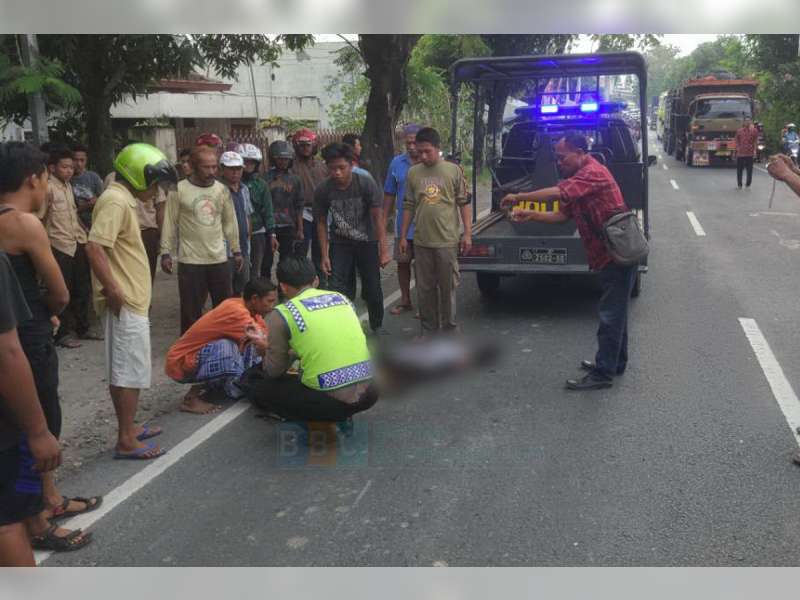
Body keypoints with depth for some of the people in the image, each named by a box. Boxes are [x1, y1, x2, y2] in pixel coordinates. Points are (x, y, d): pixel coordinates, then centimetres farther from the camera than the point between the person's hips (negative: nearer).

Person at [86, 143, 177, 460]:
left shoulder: (123, 199, 15)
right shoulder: (116, 201, -17)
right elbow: (94, 248, -27)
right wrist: (114, 292, -23)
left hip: (132, 301, 10)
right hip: (126, 303, -10)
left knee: (125, 368, 17)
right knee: (130, 370, -3)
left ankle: (129, 427, 28)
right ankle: (126, 441, 4)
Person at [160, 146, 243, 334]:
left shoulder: (222, 189, 5)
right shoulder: (179, 190, -7)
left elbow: (230, 222, 12)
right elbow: (170, 223, -4)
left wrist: (236, 251, 12)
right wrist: (166, 253, -6)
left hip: (219, 259, 4)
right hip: (190, 261, -4)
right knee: (191, 312, 4)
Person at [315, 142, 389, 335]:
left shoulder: (366, 183, -19)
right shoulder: (322, 190, -15)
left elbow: (378, 217, -14)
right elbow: (321, 223, -3)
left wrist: (383, 251, -16)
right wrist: (325, 255, -6)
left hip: (367, 243, -1)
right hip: (340, 245, 1)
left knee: (372, 289, 8)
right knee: (339, 290, -7)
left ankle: (377, 326, 31)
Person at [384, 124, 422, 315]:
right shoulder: (397, 163, 3)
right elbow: (389, 194, 9)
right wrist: (384, 221, 7)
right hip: (403, 224, 4)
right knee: (402, 262, 12)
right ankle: (405, 301, 29)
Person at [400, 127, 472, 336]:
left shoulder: (453, 171, -2)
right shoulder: (413, 173, 5)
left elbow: (464, 203, 1)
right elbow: (409, 207, 11)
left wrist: (467, 233, -4)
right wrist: (403, 236, 9)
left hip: (447, 241, -3)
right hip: (421, 241, 3)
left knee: (448, 286, 6)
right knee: (425, 288, 10)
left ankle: (449, 327, 20)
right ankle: (428, 327, 23)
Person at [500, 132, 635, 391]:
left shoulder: (593, 172, -18)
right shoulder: (575, 179, 15)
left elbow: (557, 193, -30)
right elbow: (563, 215, 13)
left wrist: (519, 197, -21)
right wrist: (531, 215, 1)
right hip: (608, 254, 11)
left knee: (611, 314, -4)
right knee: (615, 311, 19)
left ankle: (603, 374, 2)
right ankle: (615, 363, 32)